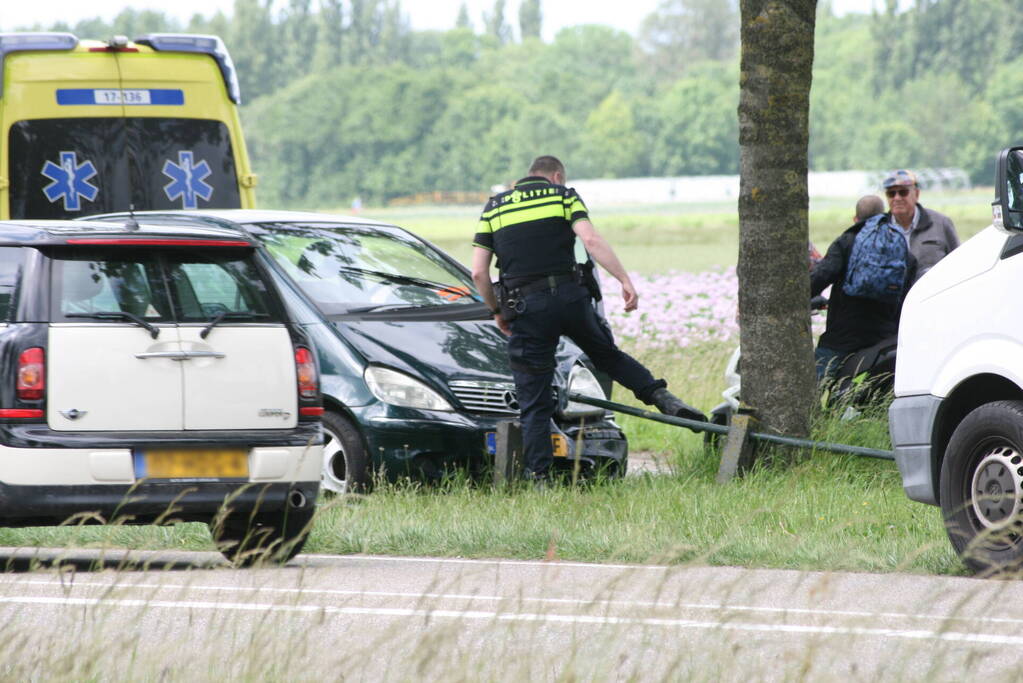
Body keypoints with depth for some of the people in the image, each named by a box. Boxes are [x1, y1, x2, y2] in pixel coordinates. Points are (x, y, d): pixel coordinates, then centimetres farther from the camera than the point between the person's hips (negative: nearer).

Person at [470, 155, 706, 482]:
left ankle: (538, 474, 1)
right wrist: (625, 280, -11)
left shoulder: (494, 207, 14)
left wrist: (497, 312, 19)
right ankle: (663, 398, 10)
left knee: (534, 402, 4)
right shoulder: (564, 196, 9)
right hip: (570, 296, 0)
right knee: (608, 355, 24)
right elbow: (591, 240, -8)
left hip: (527, 306, 0)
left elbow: (478, 272, 8)